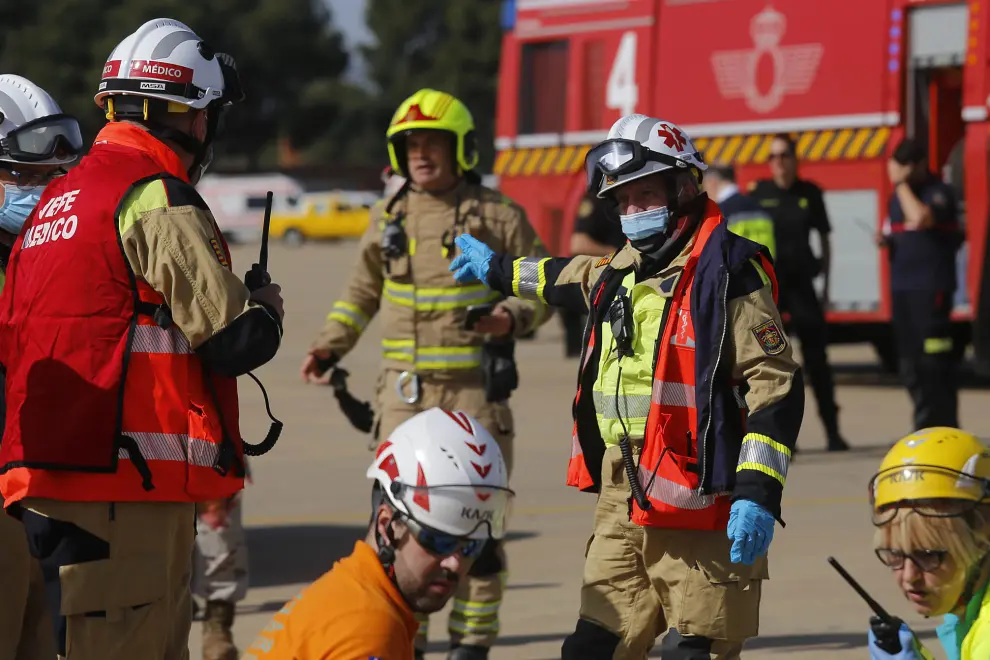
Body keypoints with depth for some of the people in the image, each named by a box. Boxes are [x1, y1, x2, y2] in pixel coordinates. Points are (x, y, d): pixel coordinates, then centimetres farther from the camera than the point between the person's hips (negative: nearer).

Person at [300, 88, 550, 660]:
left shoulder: (498, 215, -1)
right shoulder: (389, 219, 12)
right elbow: (363, 291, 24)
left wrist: (512, 316, -16)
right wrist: (330, 347, 15)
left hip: (475, 387, -4)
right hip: (405, 390, 4)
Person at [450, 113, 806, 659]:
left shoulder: (726, 270, -9)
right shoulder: (626, 267, 16)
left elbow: (775, 383, -13)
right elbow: (576, 279, 41)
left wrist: (758, 494, -21)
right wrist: (499, 269, 58)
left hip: (697, 509, -8)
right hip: (622, 504, 8)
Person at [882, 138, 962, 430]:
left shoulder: (939, 193, -6)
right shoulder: (898, 196, 17)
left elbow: (920, 218, -25)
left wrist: (902, 184, -15)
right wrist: (886, 240, 6)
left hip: (931, 287, -8)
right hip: (901, 285, 8)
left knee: (934, 362, -8)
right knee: (910, 362, 8)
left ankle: (944, 428, -5)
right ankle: (924, 427, 14)